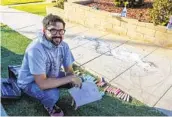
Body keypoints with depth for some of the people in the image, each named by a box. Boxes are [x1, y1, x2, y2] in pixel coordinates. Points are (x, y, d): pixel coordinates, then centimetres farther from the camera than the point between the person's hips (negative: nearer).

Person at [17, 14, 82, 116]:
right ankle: (49, 106, 4)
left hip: (51, 75, 6)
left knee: (78, 80, -5)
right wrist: (70, 78, -35)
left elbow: (69, 70, -8)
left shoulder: (64, 45, -15)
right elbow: (42, 84, -39)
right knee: (52, 94, -34)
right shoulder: (36, 50, -36)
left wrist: (74, 79, -30)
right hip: (30, 82, -6)